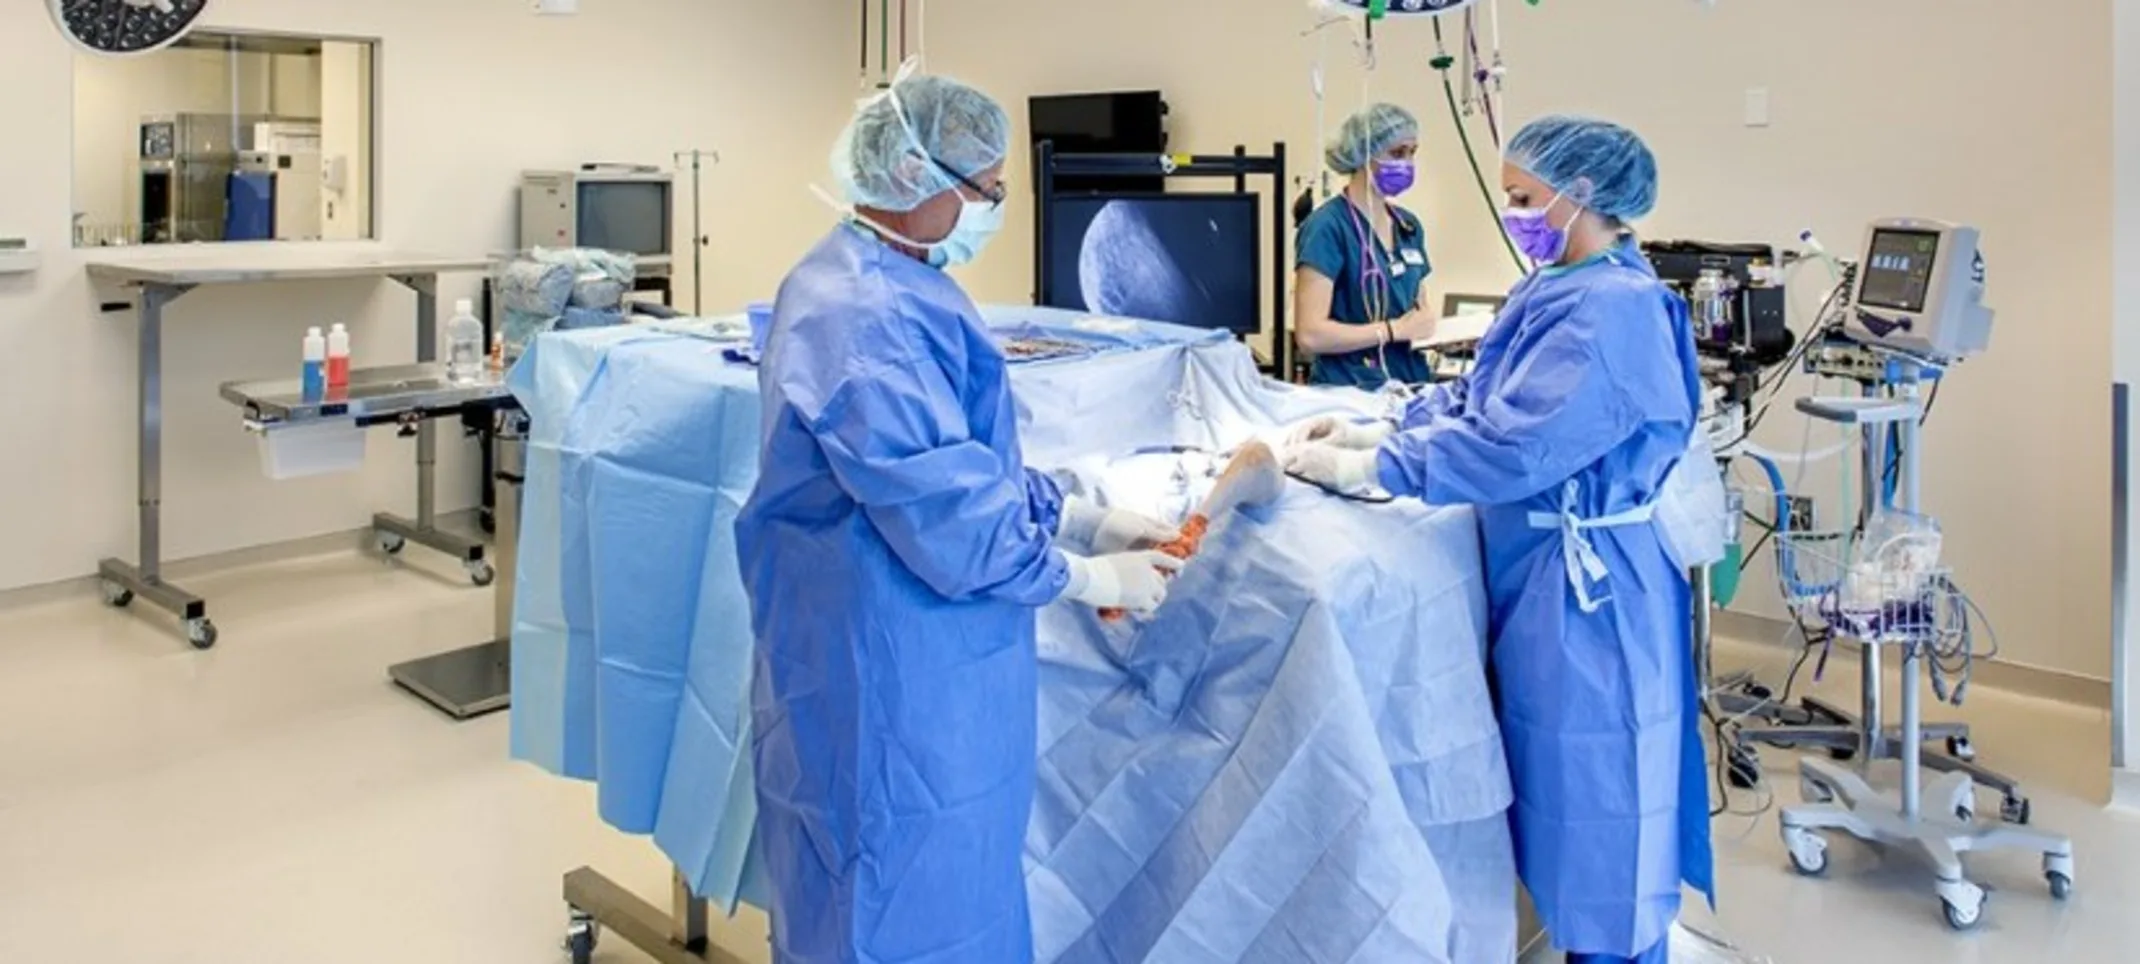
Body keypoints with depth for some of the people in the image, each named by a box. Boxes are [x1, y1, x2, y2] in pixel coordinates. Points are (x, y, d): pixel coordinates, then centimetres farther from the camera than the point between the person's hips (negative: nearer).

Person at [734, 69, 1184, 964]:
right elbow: (943, 508, -26)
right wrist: (1084, 577, -13)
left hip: (918, 657, 10)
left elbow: (969, 461, 15)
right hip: (882, 669, -10)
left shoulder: (889, 288, 9)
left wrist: (1084, 519, 6)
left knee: (950, 884, 23)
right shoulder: (863, 317, -25)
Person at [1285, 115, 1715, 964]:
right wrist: (1375, 431, -1)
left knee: (1596, 791, 5)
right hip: (1545, 571, 10)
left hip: (1586, 585, -10)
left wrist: (1364, 469, -23)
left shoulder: (1613, 311, -23)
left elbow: (1510, 447, -28)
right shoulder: (1563, 290, 9)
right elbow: (1474, 398, 12)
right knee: (1568, 775, 22)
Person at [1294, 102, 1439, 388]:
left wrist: (1439, 329, 5)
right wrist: (1396, 330, -14)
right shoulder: (1327, 227, -9)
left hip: (1410, 386, 6)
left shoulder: (1409, 226, 12)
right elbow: (1310, 335, -17)